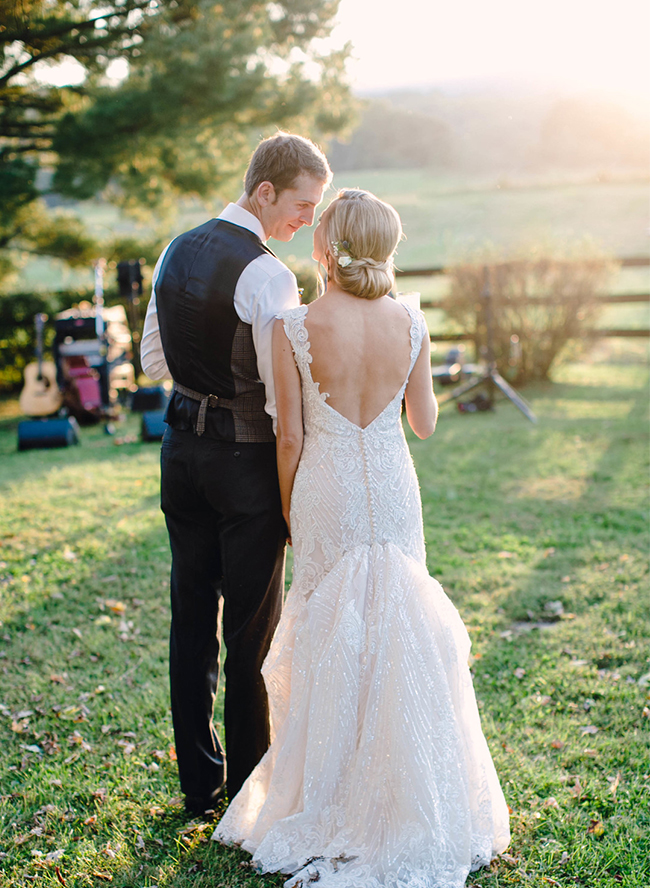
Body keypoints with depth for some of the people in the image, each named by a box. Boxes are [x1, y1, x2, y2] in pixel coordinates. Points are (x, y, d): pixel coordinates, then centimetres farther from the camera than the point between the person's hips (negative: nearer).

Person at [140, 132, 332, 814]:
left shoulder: (176, 252, 6)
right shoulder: (267, 276, -18)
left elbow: (153, 359, 14)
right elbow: (285, 399, -18)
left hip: (182, 448, 7)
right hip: (246, 458, -7)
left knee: (191, 619, 14)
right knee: (252, 631, 6)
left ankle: (199, 784, 27)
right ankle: (249, 790, 19)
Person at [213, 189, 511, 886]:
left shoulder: (294, 328, -14)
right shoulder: (410, 323, -6)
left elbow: (291, 438, -9)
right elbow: (424, 423, 3)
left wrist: (289, 513, 6)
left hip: (327, 494, -2)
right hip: (395, 491, 2)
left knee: (330, 641, 12)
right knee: (399, 631, 16)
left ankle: (336, 802, 25)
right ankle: (408, 797, 28)